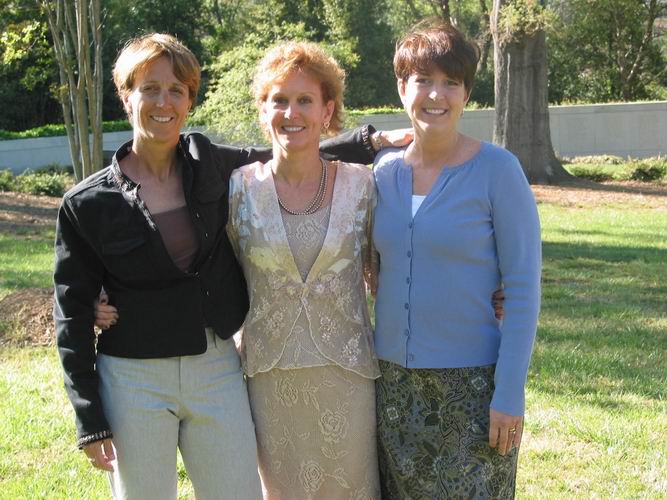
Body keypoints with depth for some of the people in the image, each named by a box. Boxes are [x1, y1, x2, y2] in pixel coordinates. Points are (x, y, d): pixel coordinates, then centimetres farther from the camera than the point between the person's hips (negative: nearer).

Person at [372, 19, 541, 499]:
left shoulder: (498, 170, -10)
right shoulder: (384, 169, 3)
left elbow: (523, 287, -10)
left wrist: (510, 394, -14)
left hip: (472, 382, -4)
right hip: (393, 378, 5)